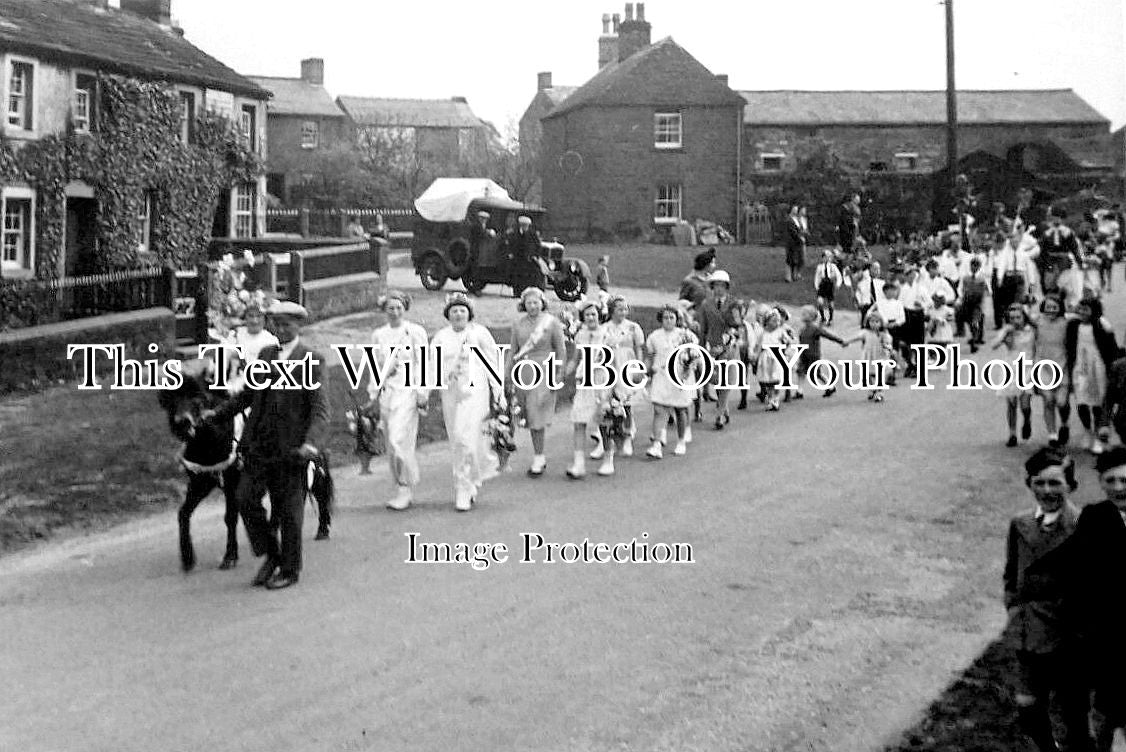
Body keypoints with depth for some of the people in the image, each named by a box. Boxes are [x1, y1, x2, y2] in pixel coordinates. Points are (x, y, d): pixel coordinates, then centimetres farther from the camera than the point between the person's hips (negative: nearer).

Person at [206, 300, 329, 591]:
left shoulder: (311, 361, -6)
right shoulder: (265, 354, 12)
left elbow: (320, 410, -12)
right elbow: (248, 393, 23)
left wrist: (310, 443, -26)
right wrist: (217, 416, 19)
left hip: (290, 449, -5)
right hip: (258, 444, 5)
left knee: (288, 511, 3)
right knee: (246, 499, -2)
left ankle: (289, 570, 19)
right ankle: (271, 556, 17)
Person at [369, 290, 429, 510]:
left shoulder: (415, 332, 0)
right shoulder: (378, 335, 13)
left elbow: (422, 365, -2)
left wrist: (421, 393, -7)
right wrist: (373, 394, 14)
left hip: (407, 391, -5)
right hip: (386, 391, 5)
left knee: (399, 441, -14)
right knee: (391, 444, 6)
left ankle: (406, 489, -4)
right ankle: (402, 489, 16)